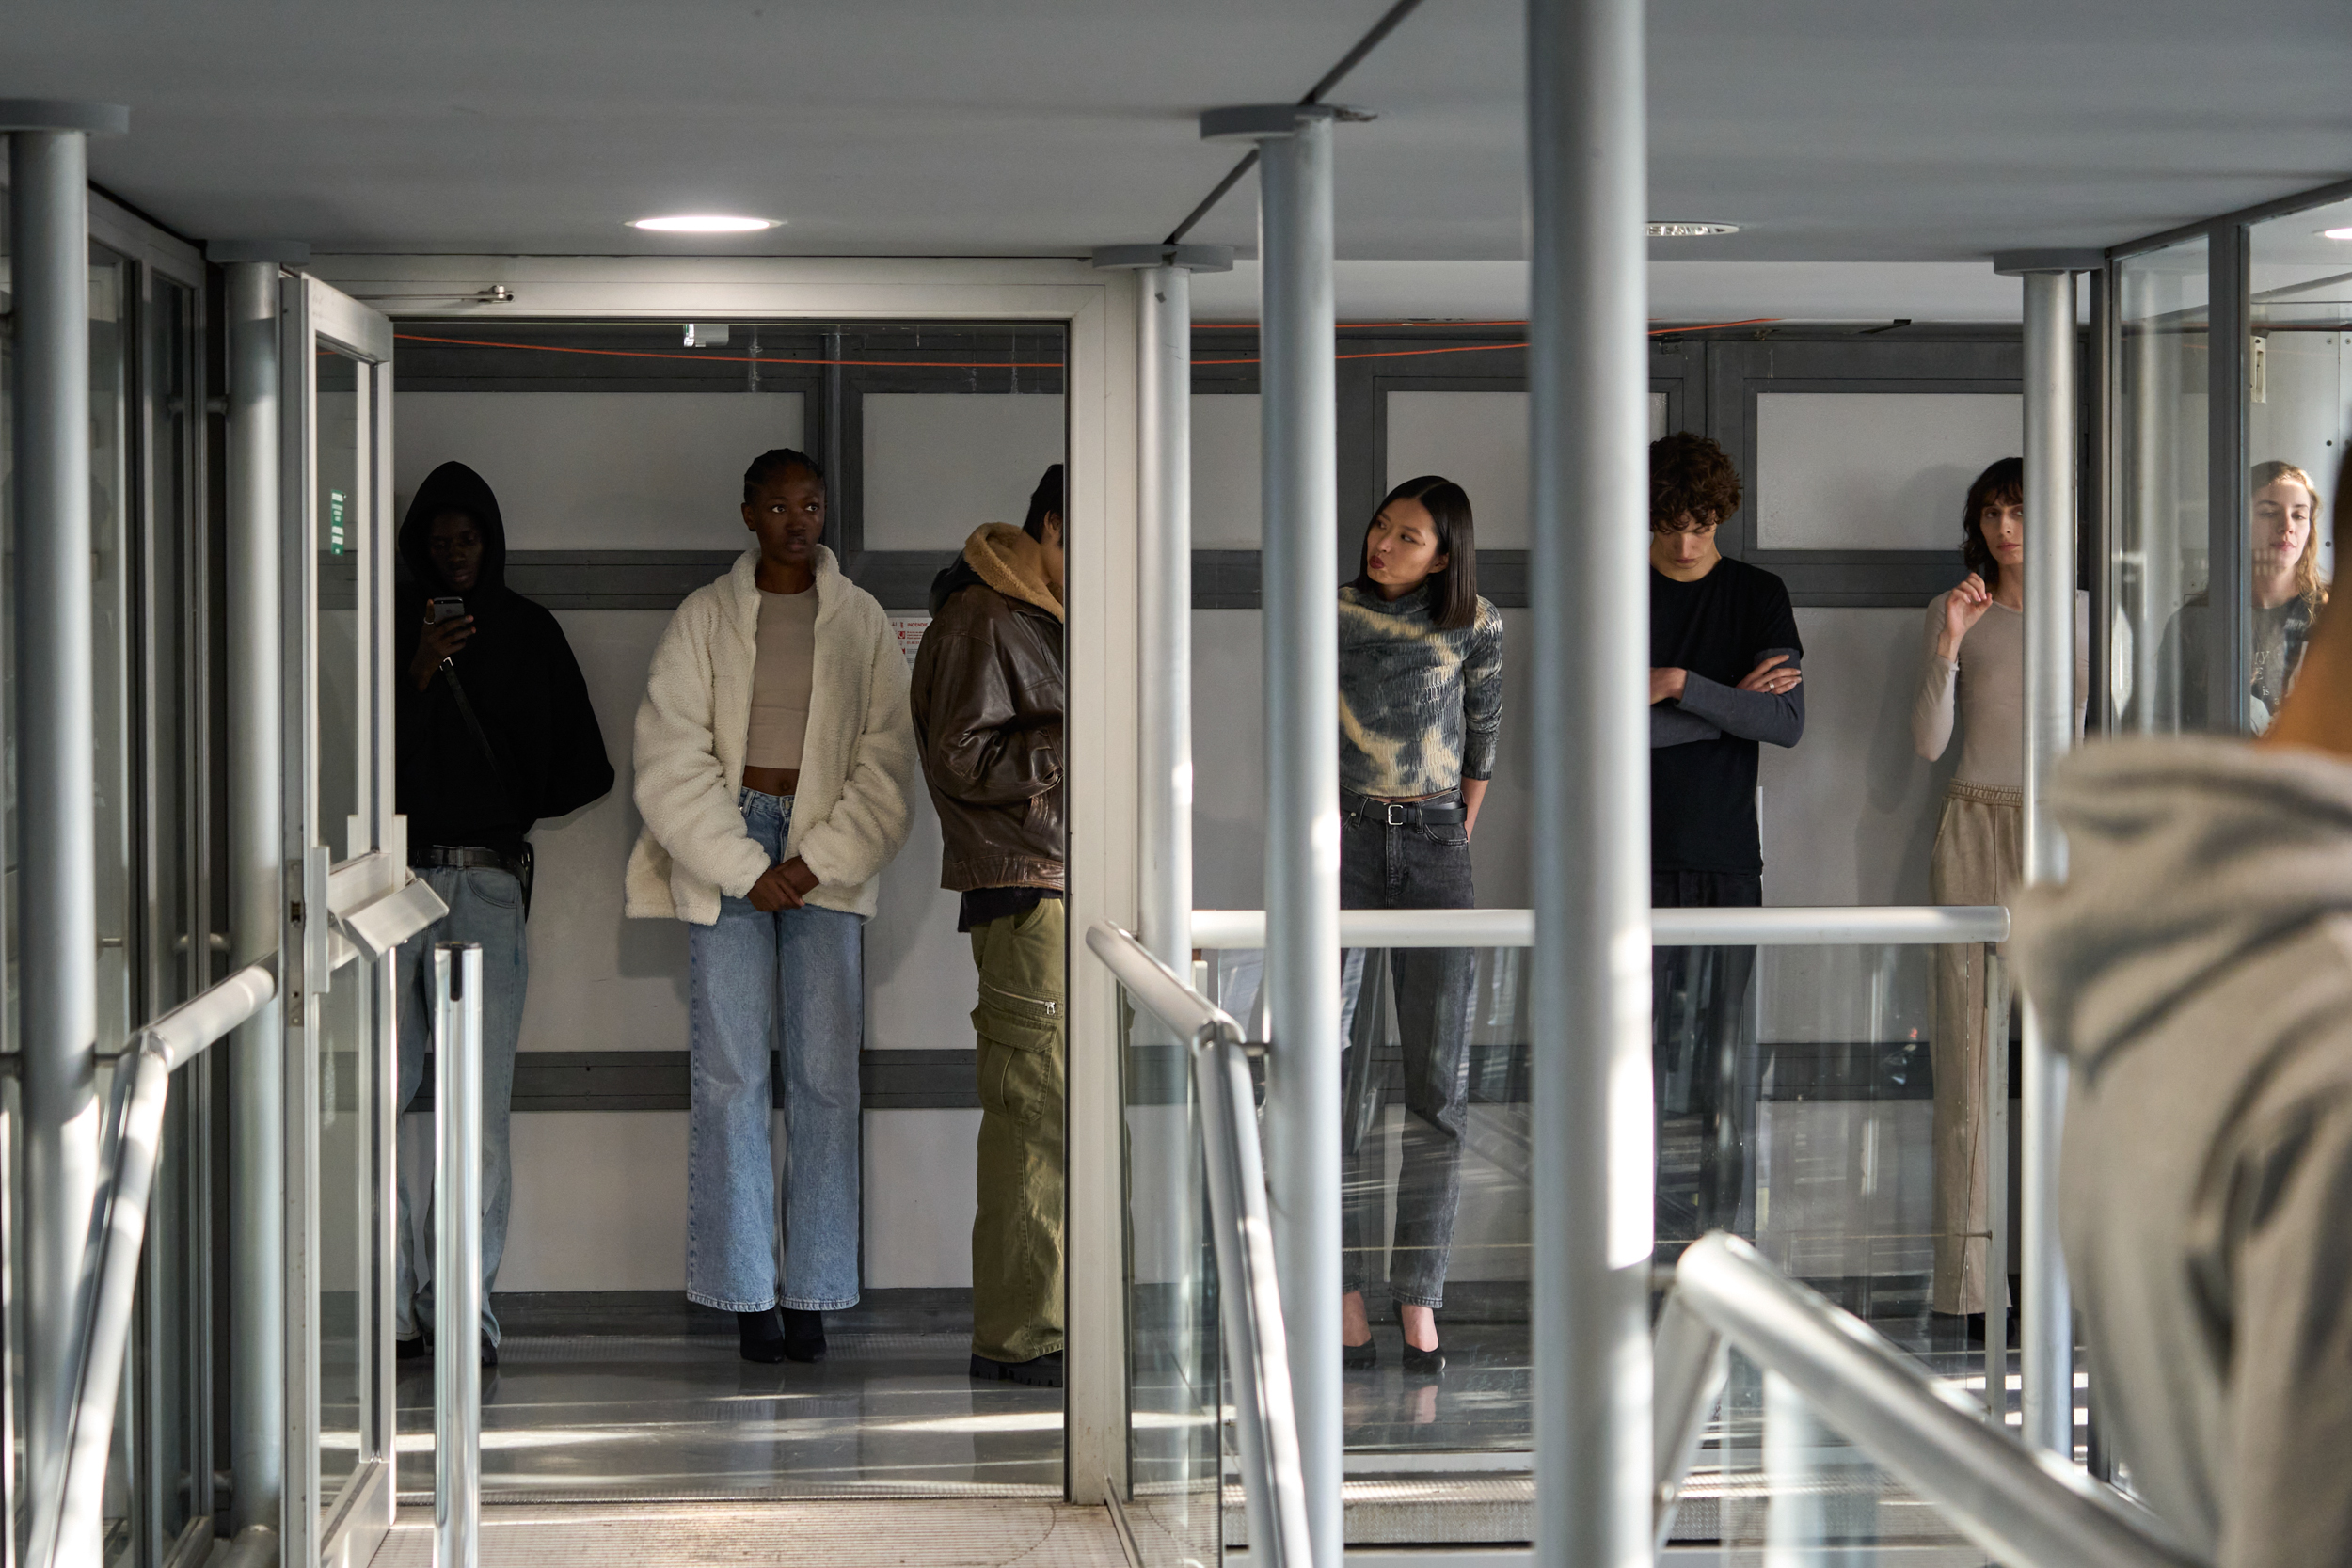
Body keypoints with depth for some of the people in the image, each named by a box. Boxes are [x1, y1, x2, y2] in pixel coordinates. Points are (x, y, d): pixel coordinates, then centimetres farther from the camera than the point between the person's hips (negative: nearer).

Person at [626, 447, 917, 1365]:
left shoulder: (861, 621, 7)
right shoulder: (704, 618, 4)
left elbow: (887, 757, 2)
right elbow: (672, 757, -1)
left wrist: (816, 861, -8)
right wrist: (747, 869, -8)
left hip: (829, 853, 1)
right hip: (725, 849, -1)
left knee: (825, 1075, -4)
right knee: (731, 1074, -4)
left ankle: (812, 1293, 2)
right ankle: (747, 1296, 1)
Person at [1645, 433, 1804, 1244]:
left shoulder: (1758, 596, 9)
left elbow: (1787, 721, -3)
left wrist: (1681, 687, -11)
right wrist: (1730, 703, -6)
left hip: (1726, 856, 1)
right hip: (1633, 855, -1)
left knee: (1726, 1043, 0)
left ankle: (1726, 1221, 4)